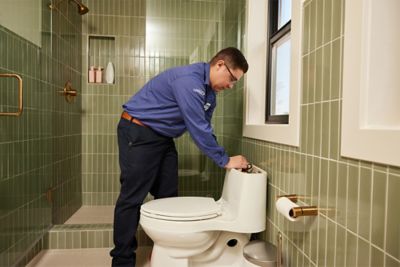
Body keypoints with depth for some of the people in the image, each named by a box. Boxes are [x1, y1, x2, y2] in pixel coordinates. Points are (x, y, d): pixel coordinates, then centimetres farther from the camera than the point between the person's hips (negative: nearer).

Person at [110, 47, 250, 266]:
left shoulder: (209, 92, 7)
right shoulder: (188, 80, -26)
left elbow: (204, 128, 10)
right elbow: (197, 128, -28)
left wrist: (222, 157, -1)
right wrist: (225, 160, -20)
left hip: (163, 137, 9)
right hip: (138, 133, -9)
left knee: (167, 196, 10)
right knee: (132, 197, -4)